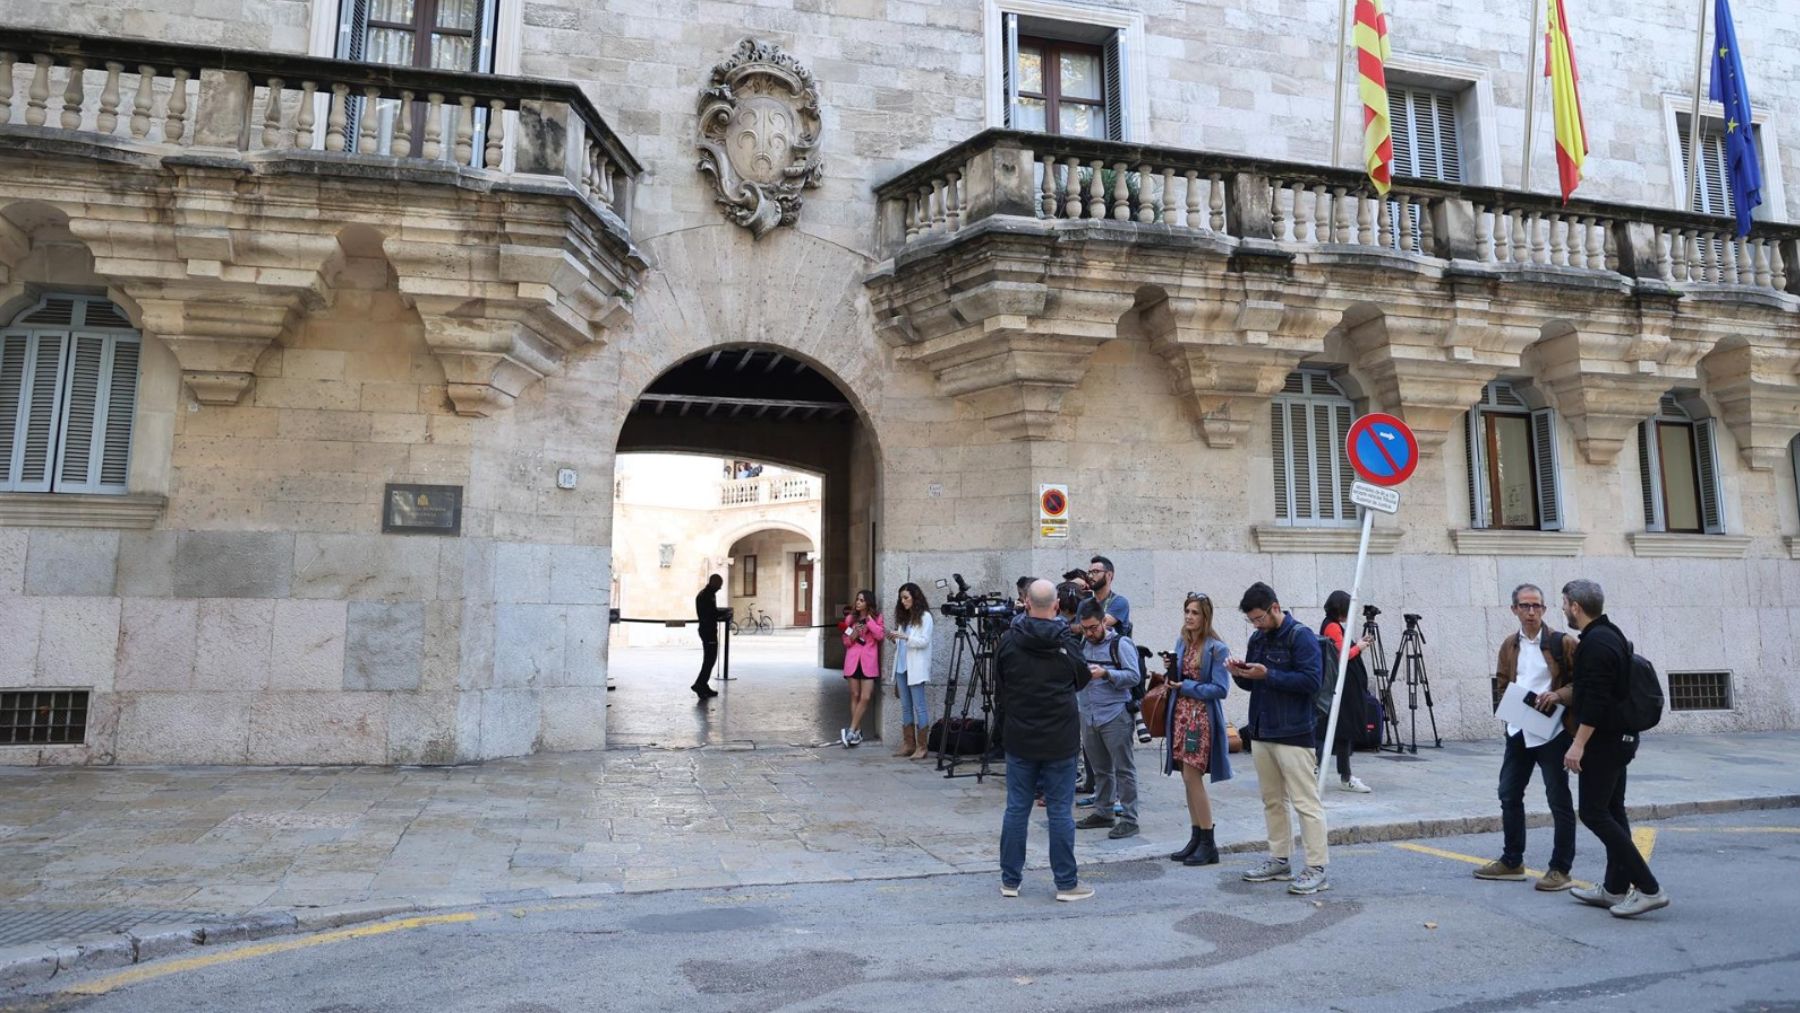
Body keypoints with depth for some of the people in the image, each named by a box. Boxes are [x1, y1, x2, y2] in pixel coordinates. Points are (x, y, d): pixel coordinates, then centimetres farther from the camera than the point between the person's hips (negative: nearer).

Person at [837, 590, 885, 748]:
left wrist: (869, 619, -11)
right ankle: (857, 732, 12)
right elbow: (845, 642, 12)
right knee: (855, 696, 5)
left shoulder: (876, 618, 5)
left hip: (869, 662, -2)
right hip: (853, 660, 2)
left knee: (865, 697, -9)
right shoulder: (850, 618, 10)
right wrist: (852, 636, -9)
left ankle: (851, 731, -3)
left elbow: (880, 635, -11)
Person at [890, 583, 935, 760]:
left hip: (916, 668, -7)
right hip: (901, 667, 7)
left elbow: (924, 641, -12)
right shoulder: (903, 617, 17)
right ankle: (908, 745, 12)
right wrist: (894, 639, 1)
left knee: (919, 707, -5)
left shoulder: (924, 617, -3)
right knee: (906, 708, 8)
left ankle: (921, 747, -2)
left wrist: (904, 637, -20)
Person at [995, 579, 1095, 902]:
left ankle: (1010, 880, 18)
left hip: (1019, 739, 1)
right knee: (1060, 811, 5)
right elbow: (1082, 679, 8)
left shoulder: (1008, 642, -6)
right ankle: (1067, 883, 13)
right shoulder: (1066, 644, -8)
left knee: (1016, 809, 9)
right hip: (1060, 741, -1)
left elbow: (999, 685, 5)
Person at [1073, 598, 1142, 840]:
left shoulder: (1120, 643, -7)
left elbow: (1135, 676, -11)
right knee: (1100, 769, 15)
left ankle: (1129, 819, 4)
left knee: (1123, 769, -1)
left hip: (1115, 716, -6)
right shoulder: (1083, 643, 12)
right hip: (1088, 716, 6)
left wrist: (1106, 673, -21)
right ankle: (1103, 813, 25)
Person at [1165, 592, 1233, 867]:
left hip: (1202, 717, -7)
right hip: (1181, 714, 7)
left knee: (1192, 776, -7)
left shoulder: (1216, 648, -11)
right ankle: (1197, 837, 21)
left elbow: (1220, 689, -14)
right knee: (1189, 778, 11)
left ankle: (1208, 844, 4)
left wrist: (1187, 687, -15)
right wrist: (1171, 670, -1)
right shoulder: (1181, 643, 10)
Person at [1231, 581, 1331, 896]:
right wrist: (1240, 675, -2)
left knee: (1305, 802, -4)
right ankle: (1279, 860, 23)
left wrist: (1268, 674, -22)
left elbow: (1312, 681, -19)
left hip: (1293, 735, -8)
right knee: (1272, 801, 14)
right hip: (1261, 732, 8)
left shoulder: (1301, 636, -10)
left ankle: (1317, 870, 1)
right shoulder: (1257, 639, 13)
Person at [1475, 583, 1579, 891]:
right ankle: (1512, 862, 24)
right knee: (1509, 795, 11)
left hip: (1553, 731, -6)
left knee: (1559, 799, 2)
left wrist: (1559, 695, -21)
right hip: (1518, 730, 6)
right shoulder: (1509, 646, 10)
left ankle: (1560, 869, 12)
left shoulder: (1563, 643, -5)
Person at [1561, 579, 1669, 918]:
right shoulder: (1611, 635, 13)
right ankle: (1615, 889, 20)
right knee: (1612, 813, 13)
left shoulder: (1596, 642, -20)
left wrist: (1578, 743, -23)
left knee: (1593, 813, -7)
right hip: (1619, 737, 11)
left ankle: (1648, 888, -5)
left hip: (1604, 740, -11)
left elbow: (1595, 700, -25)